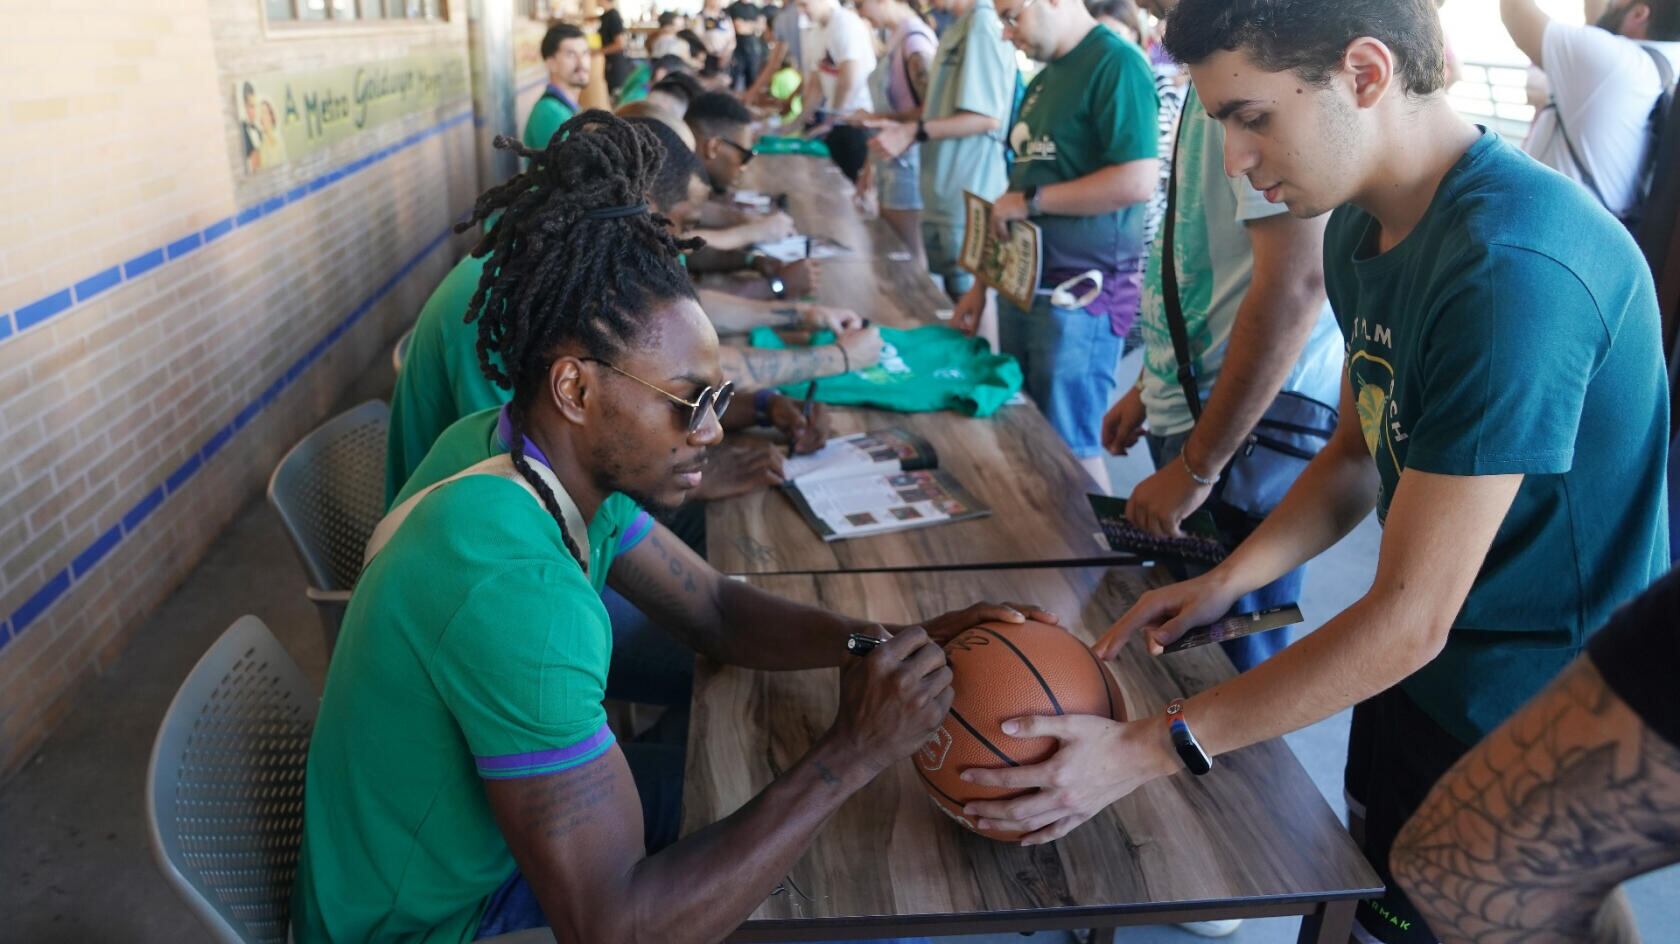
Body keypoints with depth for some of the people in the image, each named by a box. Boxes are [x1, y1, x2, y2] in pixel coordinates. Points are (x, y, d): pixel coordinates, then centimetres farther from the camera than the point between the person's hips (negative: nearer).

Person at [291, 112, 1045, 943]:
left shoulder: (578, 476, -9)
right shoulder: (512, 584, -37)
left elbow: (721, 614, 0)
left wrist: (893, 644, -17)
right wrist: (850, 756, -34)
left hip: (486, 834, 7)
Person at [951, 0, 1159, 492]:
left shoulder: (1116, 63, -12)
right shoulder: (1044, 79, 15)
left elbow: (1137, 182, -22)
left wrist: (1030, 201, -14)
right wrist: (983, 282, 16)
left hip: (1080, 294, -9)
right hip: (1022, 286, 9)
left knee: (1070, 447, 0)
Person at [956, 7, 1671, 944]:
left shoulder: (1511, 266, -31)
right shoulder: (1360, 227, -4)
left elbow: (1411, 618, -30)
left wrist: (1148, 751, -27)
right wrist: (1225, 580, -7)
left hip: (1525, 726, -7)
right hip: (1416, 674, 7)